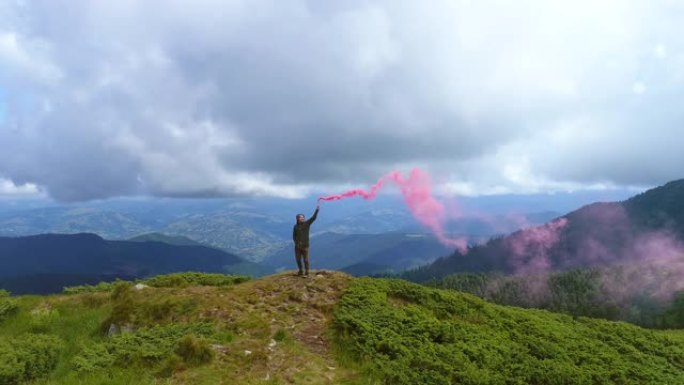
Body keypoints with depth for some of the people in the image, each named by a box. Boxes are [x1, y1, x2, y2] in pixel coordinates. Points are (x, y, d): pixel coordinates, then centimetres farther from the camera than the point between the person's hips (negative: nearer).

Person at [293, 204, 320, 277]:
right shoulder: (296, 226, 3)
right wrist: (296, 242, -7)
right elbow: (294, 236, 7)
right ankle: (300, 271, 30)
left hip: (305, 246, -3)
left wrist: (317, 210, -26)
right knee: (298, 259, 12)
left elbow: (313, 218, -15)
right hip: (297, 246, 3)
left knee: (306, 260, 1)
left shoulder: (307, 223, -3)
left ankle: (306, 273, 9)